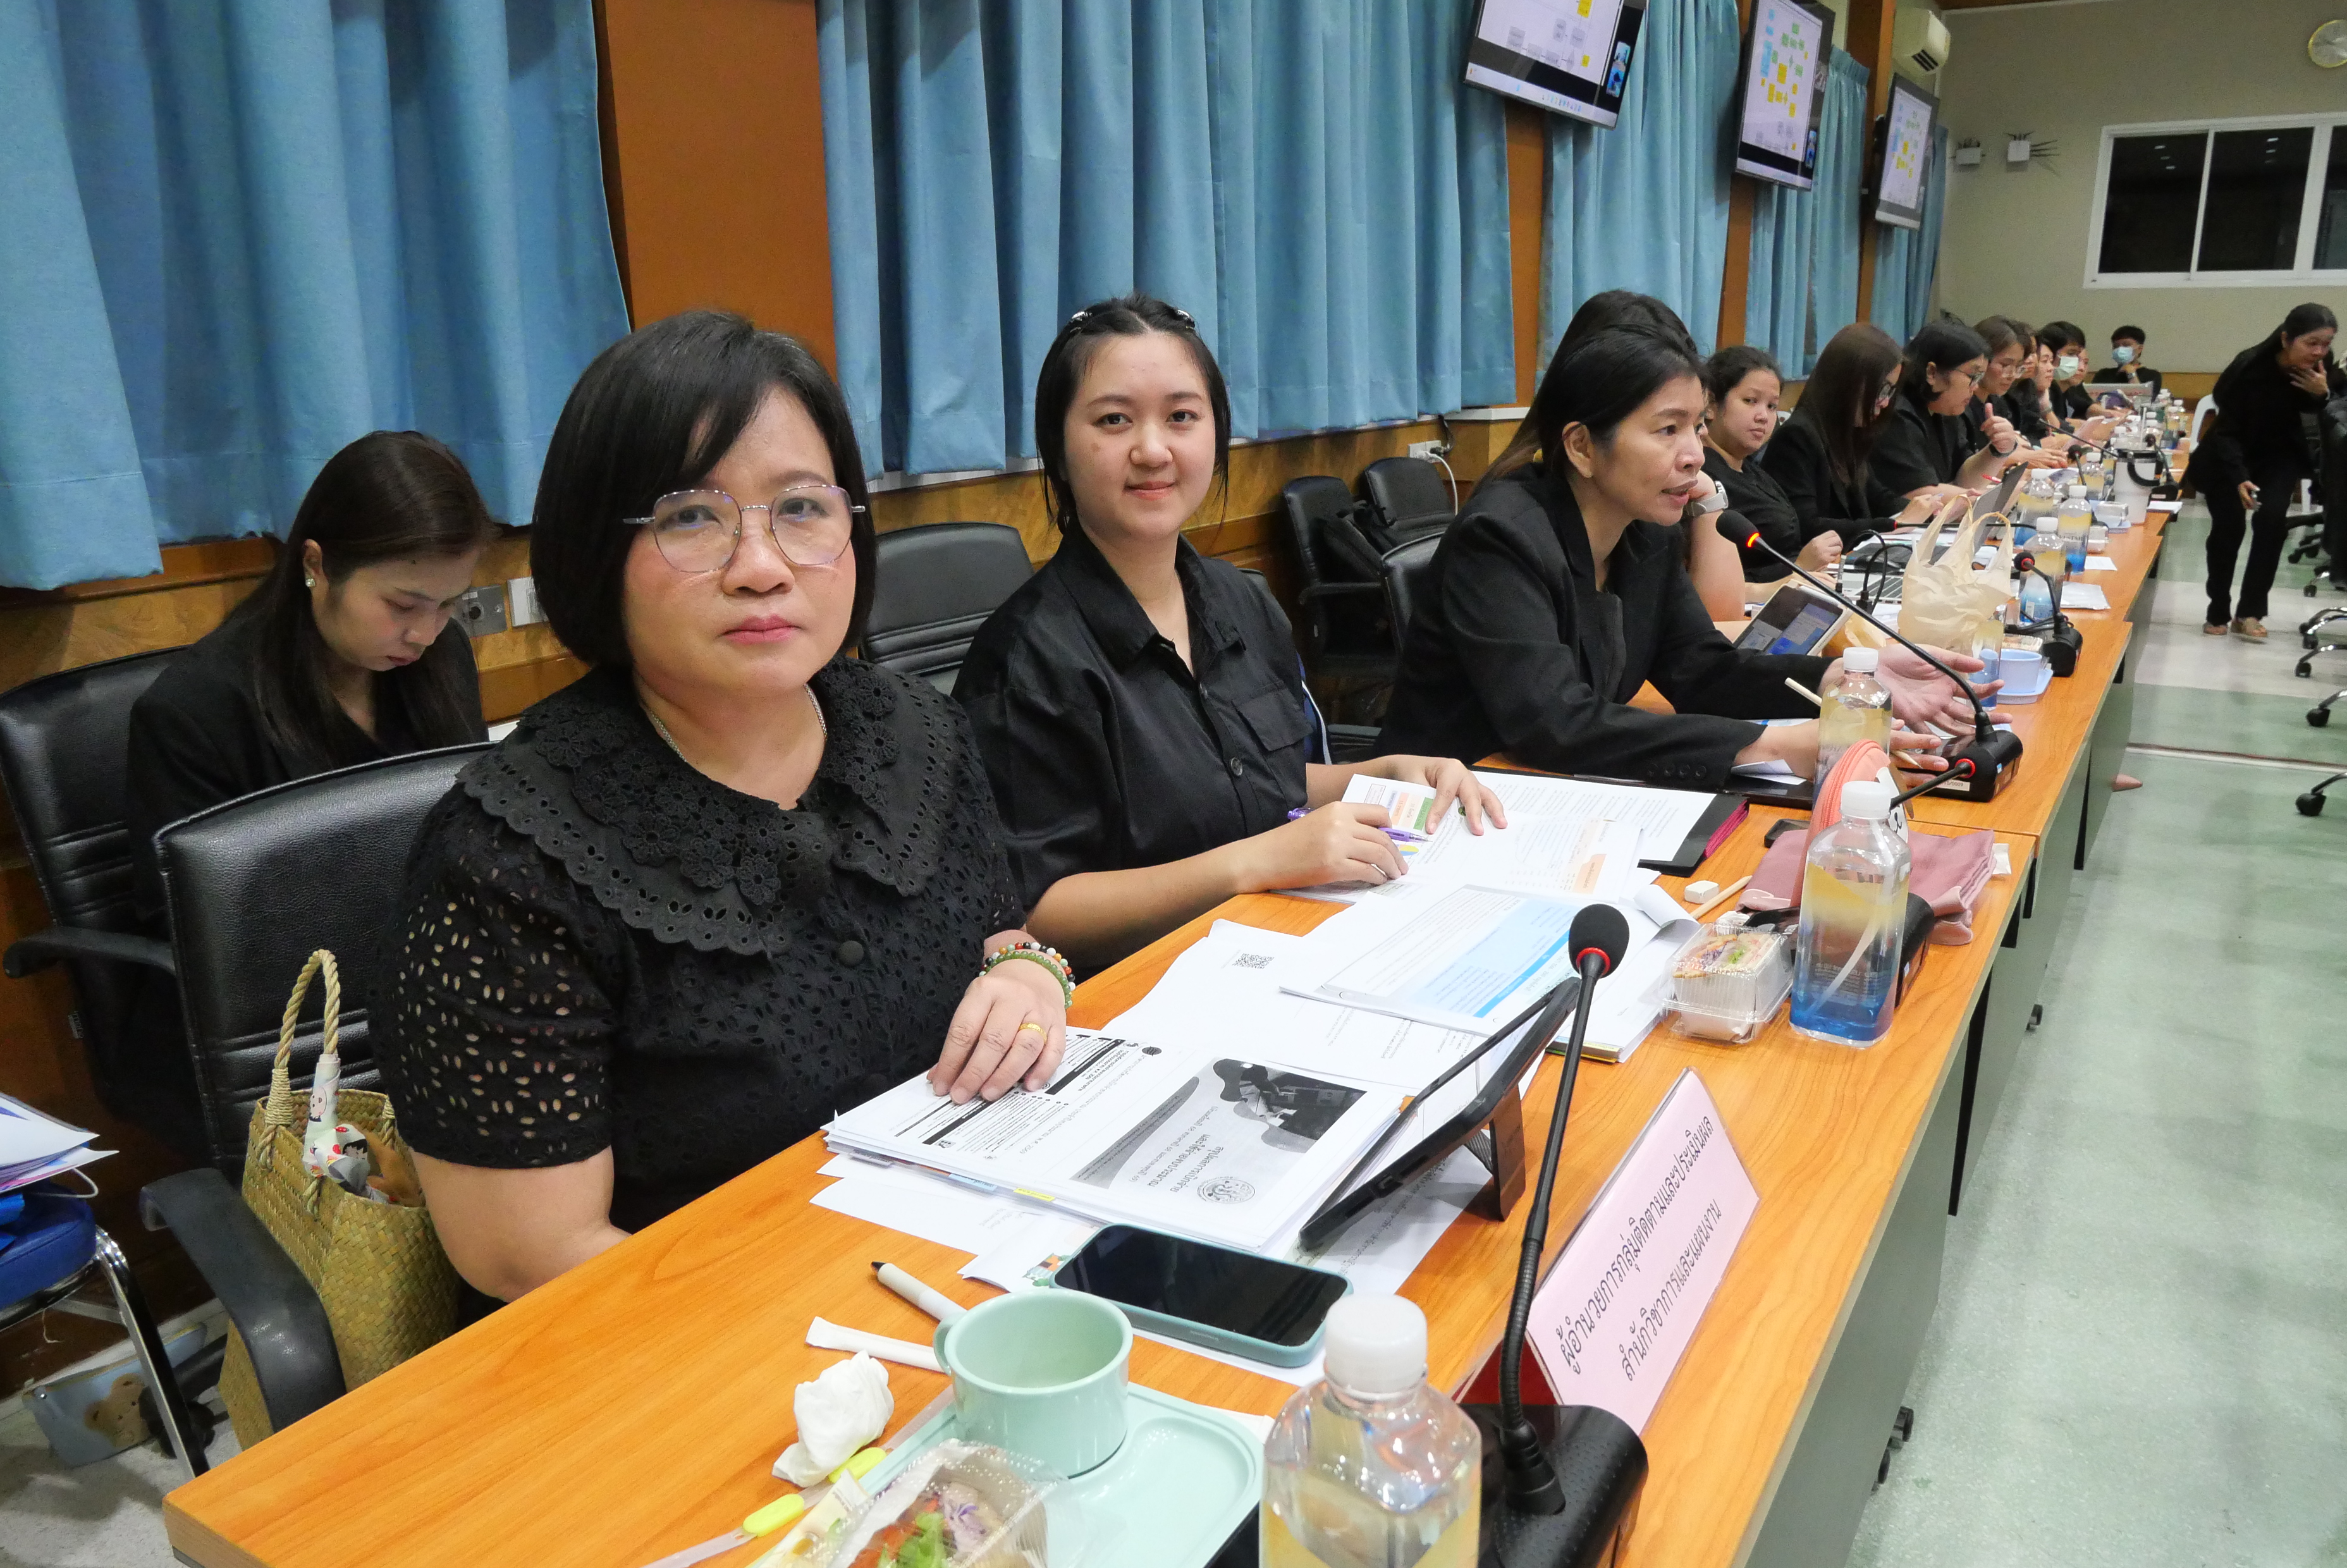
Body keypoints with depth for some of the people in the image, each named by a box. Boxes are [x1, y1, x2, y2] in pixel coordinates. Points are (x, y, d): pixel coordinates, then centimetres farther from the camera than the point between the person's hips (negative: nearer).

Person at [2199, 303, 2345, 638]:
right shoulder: (2250, 366, -27)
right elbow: (2226, 430, -23)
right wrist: (2239, 477, -34)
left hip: (2280, 454, 2)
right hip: (2230, 455, -2)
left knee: (2273, 520, -18)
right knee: (2227, 528, -9)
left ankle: (2249, 613, -13)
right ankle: (2218, 614, 7)